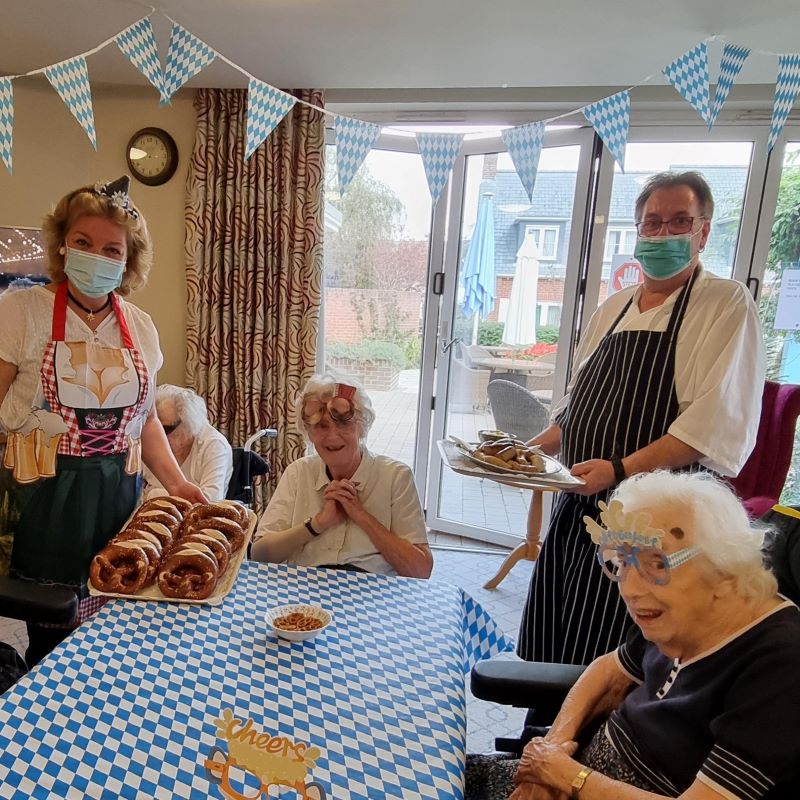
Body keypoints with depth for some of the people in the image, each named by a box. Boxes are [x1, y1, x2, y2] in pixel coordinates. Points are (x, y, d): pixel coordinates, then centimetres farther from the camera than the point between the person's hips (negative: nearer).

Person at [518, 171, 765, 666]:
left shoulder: (727, 304, -6)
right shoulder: (613, 308, 14)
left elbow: (718, 425, -17)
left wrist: (619, 469, -24)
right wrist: (533, 451, 7)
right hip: (577, 507, 7)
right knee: (547, 649, 15)